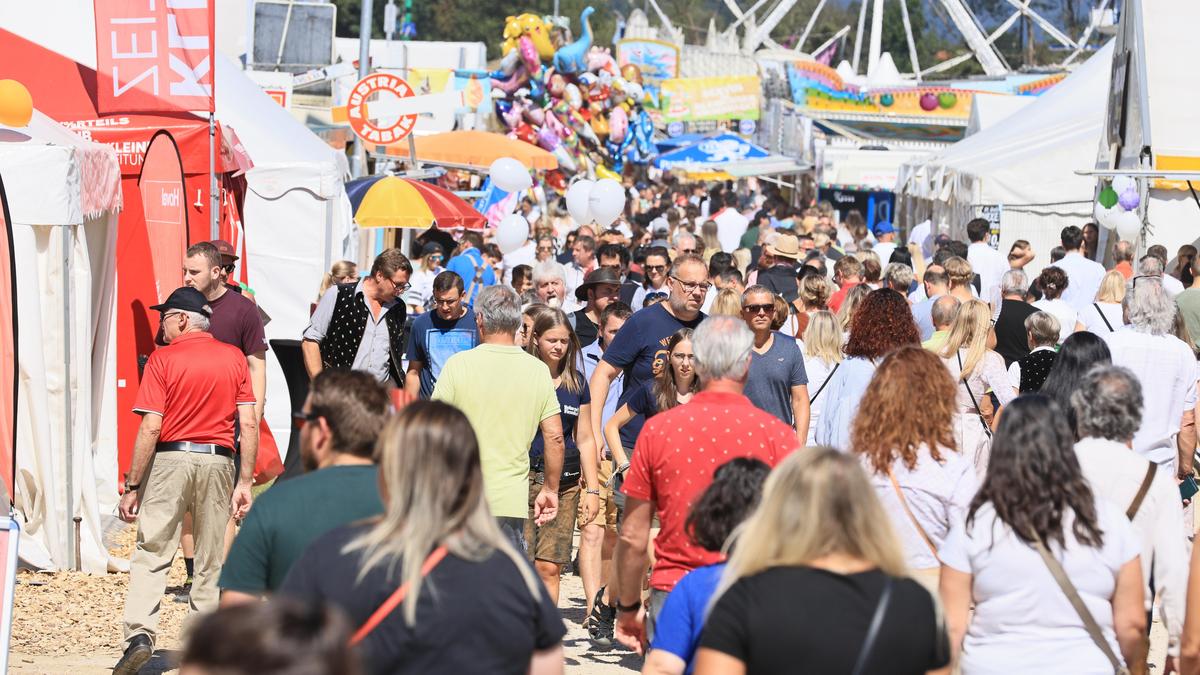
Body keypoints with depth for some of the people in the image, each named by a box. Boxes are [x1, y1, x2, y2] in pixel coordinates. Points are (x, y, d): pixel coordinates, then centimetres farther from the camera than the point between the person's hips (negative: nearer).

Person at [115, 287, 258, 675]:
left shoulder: (163, 359, -3)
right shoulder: (234, 358, 8)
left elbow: (151, 428, -9)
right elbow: (249, 424, 3)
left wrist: (132, 486, -5)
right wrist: (245, 482, 7)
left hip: (171, 457, -3)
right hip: (218, 460, 3)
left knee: (151, 553, 1)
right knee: (210, 561, 10)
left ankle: (139, 635, -14)